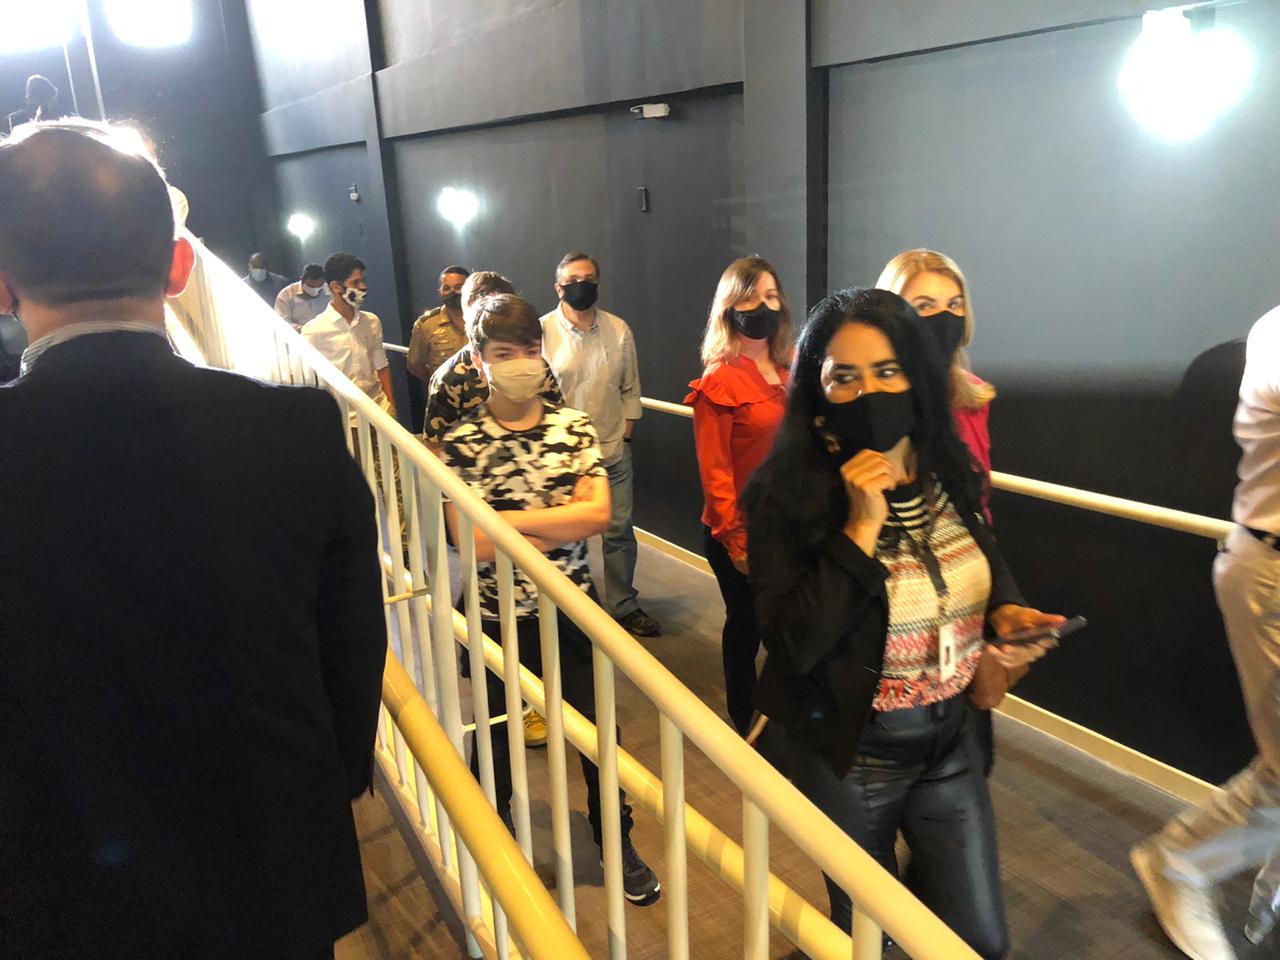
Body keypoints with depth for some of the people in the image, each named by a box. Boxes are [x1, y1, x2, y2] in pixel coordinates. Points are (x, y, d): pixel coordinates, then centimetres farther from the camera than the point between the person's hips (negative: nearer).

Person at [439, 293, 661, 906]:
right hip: (501, 617, -2)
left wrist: (512, 519, -19)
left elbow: (598, 513, -15)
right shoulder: (460, 444, -12)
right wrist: (561, 520, -17)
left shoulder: (575, 427, -4)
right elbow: (473, 544, -20)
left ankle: (617, 843, 39)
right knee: (500, 739, 18)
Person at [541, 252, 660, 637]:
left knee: (619, 532, 11)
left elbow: (630, 388, 10)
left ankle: (624, 605, 28)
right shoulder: (543, 331, -7)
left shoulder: (619, 330, 2)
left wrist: (625, 434, 3)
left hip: (613, 451, 3)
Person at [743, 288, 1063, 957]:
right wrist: (862, 525, -31)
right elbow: (796, 644, -28)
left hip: (950, 736, 4)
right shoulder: (786, 494, -21)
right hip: (851, 753, -4)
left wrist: (1006, 613, -7)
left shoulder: (945, 471, -5)